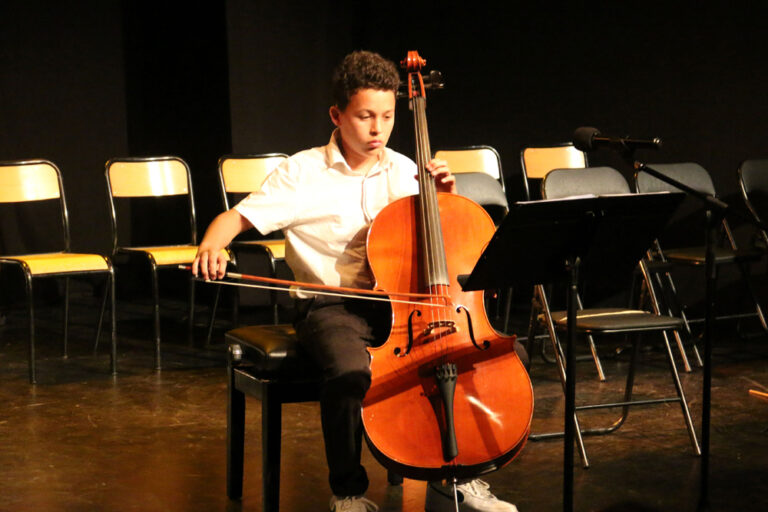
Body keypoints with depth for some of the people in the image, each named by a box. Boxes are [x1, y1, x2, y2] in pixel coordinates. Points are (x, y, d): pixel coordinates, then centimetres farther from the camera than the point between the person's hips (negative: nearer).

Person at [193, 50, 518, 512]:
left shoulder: (405, 171, 9)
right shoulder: (303, 172, -3)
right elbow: (237, 218, -7)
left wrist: (447, 196, -2)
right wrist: (212, 247, -28)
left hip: (398, 300, 4)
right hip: (329, 306, -4)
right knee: (350, 373, -36)